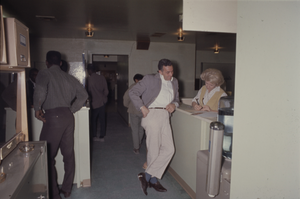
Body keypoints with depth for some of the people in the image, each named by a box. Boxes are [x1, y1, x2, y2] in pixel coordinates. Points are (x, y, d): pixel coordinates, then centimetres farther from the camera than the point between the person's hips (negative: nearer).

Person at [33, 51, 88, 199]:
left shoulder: (44, 74, -2)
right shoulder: (68, 77, 13)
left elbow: (40, 91, -22)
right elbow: (83, 95, 9)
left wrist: (37, 109, -8)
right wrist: (71, 110, 13)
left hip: (53, 116, -6)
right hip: (68, 116, 6)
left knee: (47, 156, 6)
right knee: (68, 154, 14)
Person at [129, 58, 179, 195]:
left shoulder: (174, 82, 18)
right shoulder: (150, 79, -1)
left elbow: (176, 99, 27)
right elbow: (132, 92, -3)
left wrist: (174, 104, 3)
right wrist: (142, 108, -10)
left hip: (165, 117, 7)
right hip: (152, 114, -6)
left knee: (169, 149, -1)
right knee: (154, 150, -3)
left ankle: (147, 175, 6)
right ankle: (153, 180, 12)